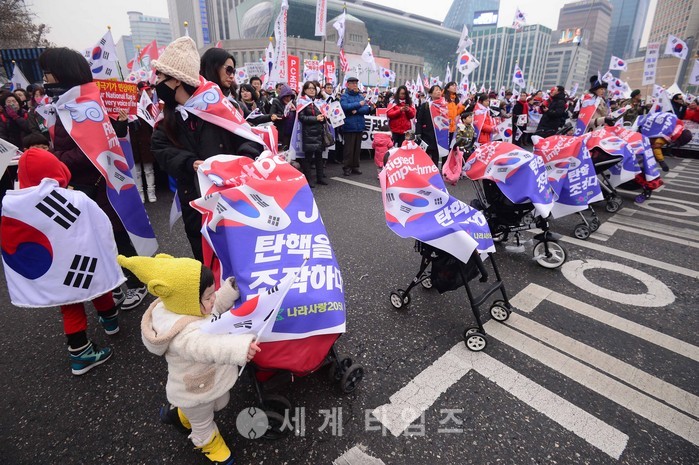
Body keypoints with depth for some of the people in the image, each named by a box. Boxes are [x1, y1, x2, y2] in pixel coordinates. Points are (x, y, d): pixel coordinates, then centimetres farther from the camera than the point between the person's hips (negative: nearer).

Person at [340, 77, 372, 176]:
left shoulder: (360, 96, 13)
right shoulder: (344, 96, 0)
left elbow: (367, 109, 2)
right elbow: (345, 106, -20)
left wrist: (356, 111, -13)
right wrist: (358, 104, -16)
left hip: (359, 126, 5)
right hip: (349, 126, -5)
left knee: (357, 148, 10)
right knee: (348, 149, -2)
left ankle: (355, 167, 19)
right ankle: (346, 168, 7)